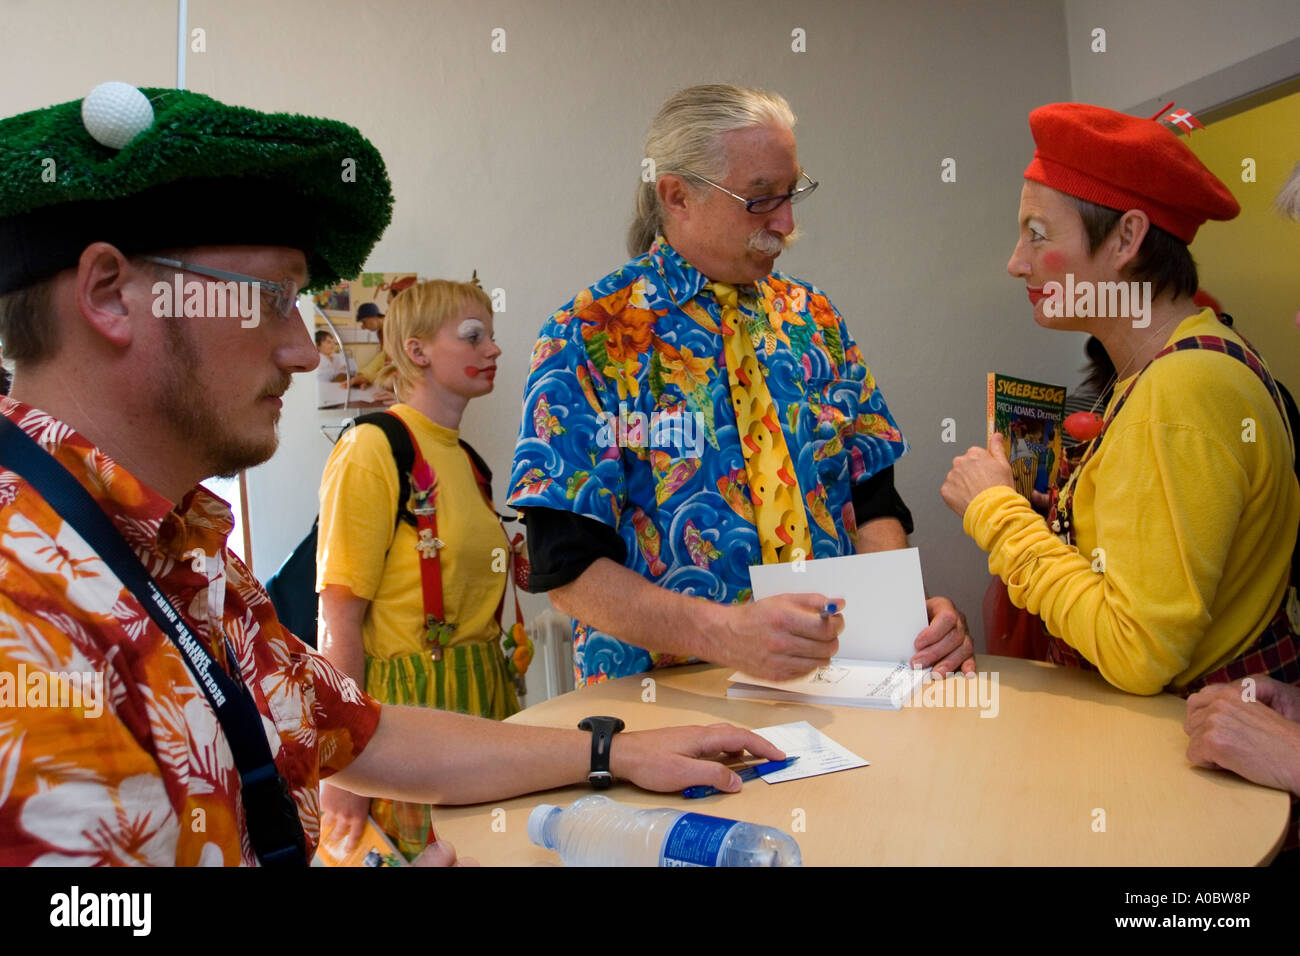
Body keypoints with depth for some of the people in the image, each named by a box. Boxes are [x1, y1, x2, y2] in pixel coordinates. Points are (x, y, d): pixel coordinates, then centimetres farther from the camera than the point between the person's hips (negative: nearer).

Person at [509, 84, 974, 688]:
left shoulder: (812, 319, 9)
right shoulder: (587, 337, -8)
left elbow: (872, 500, 8)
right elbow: (568, 567, -13)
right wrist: (727, 632, -27)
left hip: (832, 674, 1)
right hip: (665, 694, -1)